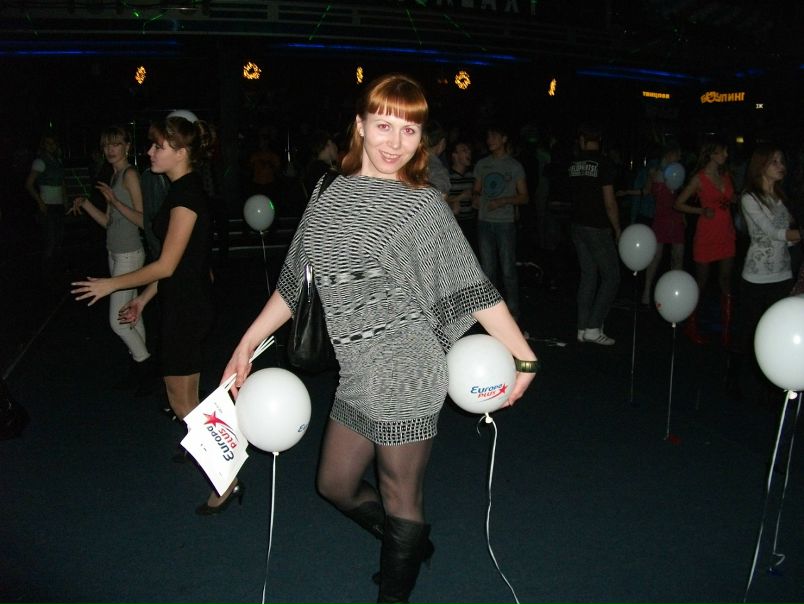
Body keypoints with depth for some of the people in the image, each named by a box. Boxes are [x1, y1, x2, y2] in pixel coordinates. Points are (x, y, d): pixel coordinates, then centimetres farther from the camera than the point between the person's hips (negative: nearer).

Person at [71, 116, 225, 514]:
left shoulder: (186, 194, -20)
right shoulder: (184, 189, 10)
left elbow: (166, 265, -21)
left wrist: (111, 285, -10)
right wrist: (143, 298, 19)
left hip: (186, 306, -10)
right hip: (186, 302, 10)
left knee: (182, 401, -1)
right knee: (187, 395, 23)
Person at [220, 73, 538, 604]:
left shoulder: (422, 204, -8)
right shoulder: (330, 195, 6)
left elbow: (472, 288, -9)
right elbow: (296, 283, 13)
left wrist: (524, 357, -11)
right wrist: (247, 345, 12)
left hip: (405, 378, -6)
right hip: (357, 379, 6)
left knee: (402, 501, 10)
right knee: (336, 485, 21)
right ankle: (410, 547, 45)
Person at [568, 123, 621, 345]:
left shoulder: (574, 164, 6)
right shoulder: (603, 163, -13)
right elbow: (609, 202, -14)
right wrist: (617, 228, -2)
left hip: (578, 225, 7)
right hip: (597, 228, -6)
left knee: (588, 275, 13)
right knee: (611, 277, 3)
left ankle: (583, 328, 15)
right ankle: (593, 327, -1)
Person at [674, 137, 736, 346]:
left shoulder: (726, 176, 10)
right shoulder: (699, 178, -6)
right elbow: (678, 203, -5)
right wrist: (702, 211, -16)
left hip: (726, 234, 5)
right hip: (706, 234, -5)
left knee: (726, 282, 4)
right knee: (701, 281, 4)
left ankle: (726, 330, 9)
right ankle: (692, 325, 19)